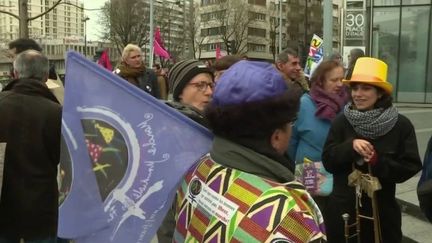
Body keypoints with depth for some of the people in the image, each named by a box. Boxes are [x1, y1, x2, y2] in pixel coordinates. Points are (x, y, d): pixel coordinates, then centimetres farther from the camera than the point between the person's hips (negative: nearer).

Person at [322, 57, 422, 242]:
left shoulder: (401, 125, -4)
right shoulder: (341, 122, -2)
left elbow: (411, 167, -6)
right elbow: (328, 162, -5)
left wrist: (377, 161, -20)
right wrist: (351, 145, -20)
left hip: (382, 210, -1)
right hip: (343, 208, 1)